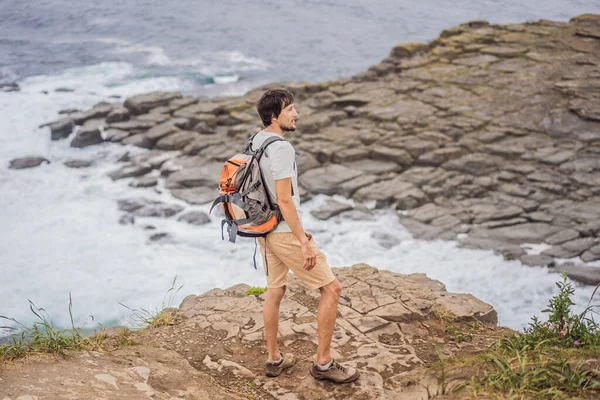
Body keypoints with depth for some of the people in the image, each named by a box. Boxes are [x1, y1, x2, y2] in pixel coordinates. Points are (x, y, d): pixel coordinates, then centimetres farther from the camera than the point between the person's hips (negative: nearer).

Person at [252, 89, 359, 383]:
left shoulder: (255, 141, 6)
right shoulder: (281, 149, -23)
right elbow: (284, 200, -25)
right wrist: (304, 242, -22)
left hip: (265, 230, 9)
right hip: (285, 232, -9)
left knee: (275, 291, 18)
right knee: (331, 288, 1)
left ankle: (274, 359, 28)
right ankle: (323, 363, 6)